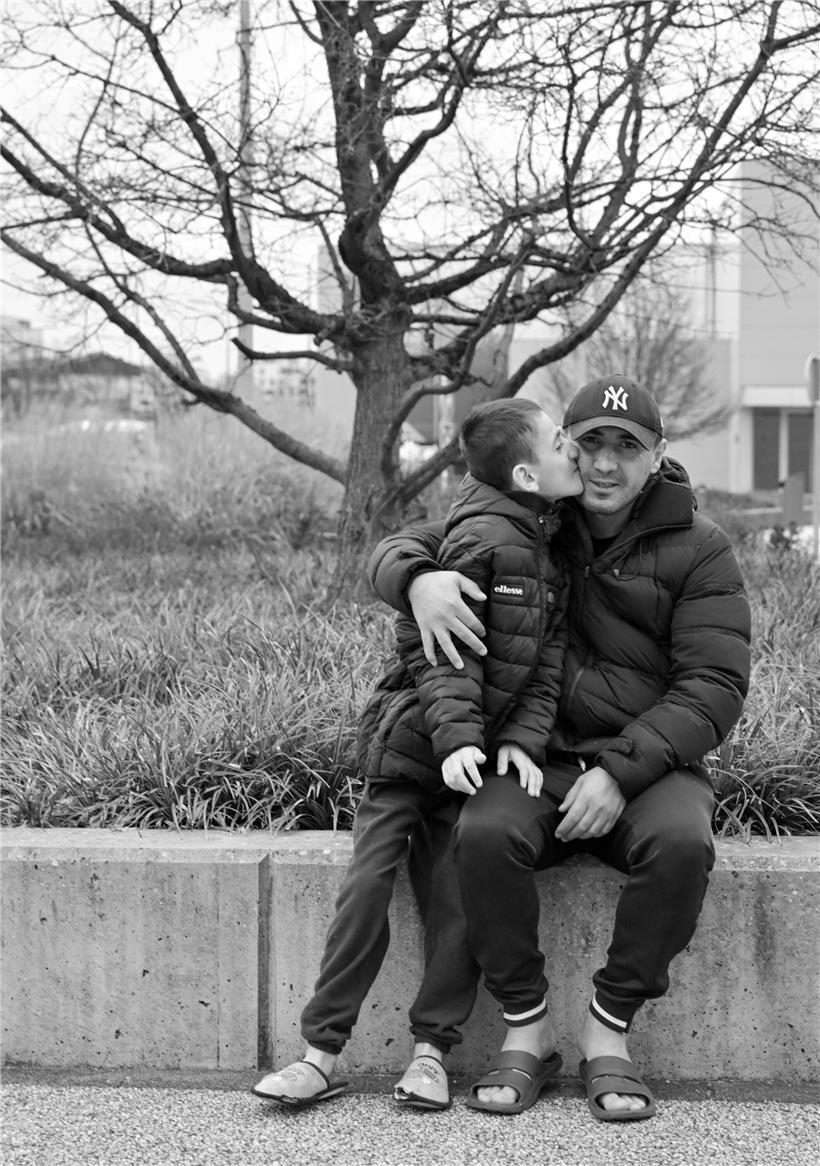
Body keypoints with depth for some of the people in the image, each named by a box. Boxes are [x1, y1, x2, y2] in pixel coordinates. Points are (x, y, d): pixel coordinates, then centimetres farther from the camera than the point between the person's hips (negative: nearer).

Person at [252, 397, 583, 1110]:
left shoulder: (554, 547, 10)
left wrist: (523, 739, -6)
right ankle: (322, 1052, -2)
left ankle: (431, 1051, 6)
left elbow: (548, 658, 7)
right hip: (413, 738, -6)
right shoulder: (482, 536, -13)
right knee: (368, 885, -8)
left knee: (459, 898, -4)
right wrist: (457, 737, -25)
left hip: (482, 756, 6)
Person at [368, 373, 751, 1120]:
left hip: (649, 766, -1)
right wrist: (419, 579, -21)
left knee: (681, 844, -34)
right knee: (486, 834, -31)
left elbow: (714, 686, -8)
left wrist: (622, 772, -21)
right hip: (535, 759, 1)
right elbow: (397, 549, 7)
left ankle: (608, 1031, -15)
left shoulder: (698, 551, 1)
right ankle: (526, 1027, -12)